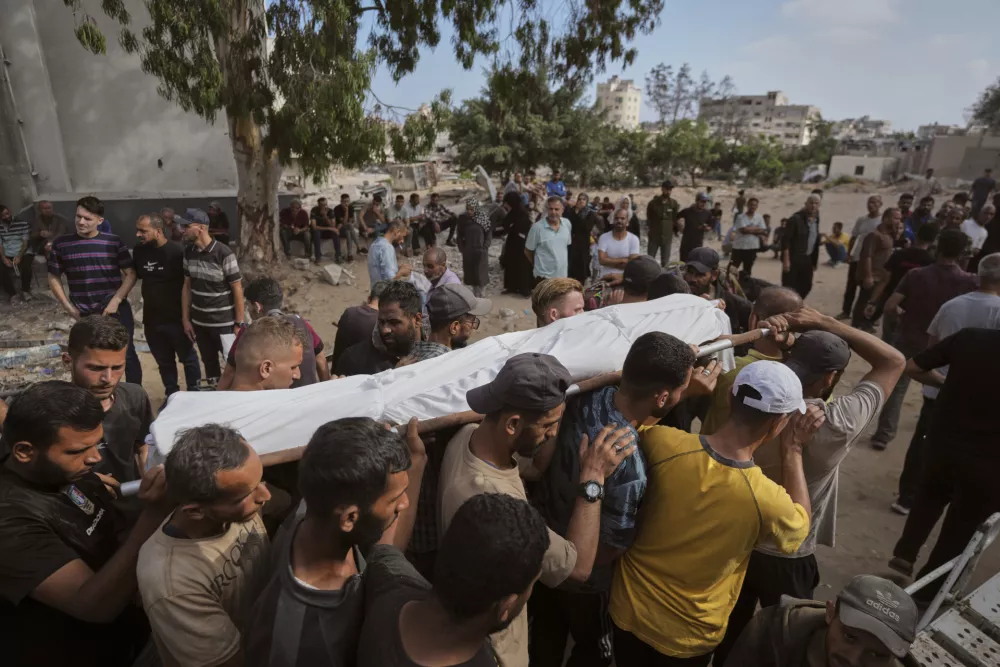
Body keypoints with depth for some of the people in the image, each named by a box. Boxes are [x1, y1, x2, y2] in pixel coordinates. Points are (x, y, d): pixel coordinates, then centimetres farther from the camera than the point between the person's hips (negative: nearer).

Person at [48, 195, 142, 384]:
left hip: (116, 309, -2)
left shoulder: (114, 242, -4)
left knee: (127, 355, 1)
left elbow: (130, 274, -3)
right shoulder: (61, 244, 1)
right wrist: (68, 307, 1)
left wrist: (115, 301, -12)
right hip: (84, 314, 2)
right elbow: (54, 278, 8)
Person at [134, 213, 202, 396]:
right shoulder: (139, 251, 1)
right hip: (151, 319, 6)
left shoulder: (177, 251, -16)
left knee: (188, 357, 9)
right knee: (164, 361, 17)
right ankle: (172, 395, 32)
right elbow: (135, 277, 17)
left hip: (177, 317, -5)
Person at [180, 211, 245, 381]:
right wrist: (186, 319, 7)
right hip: (199, 322, 5)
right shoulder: (188, 252, 2)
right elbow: (187, 286, 9)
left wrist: (239, 324, -12)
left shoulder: (223, 253, -15)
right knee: (209, 364, 15)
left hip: (224, 323, -5)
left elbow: (237, 289, -12)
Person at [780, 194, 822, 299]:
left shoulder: (816, 220, 11)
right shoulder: (796, 218, -13)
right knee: (789, 288, -5)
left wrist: (814, 260, 16)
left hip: (807, 259, 8)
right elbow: (785, 240, -17)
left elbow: (816, 241, 18)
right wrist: (786, 260, -22)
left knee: (806, 286, 12)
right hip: (793, 259, -8)